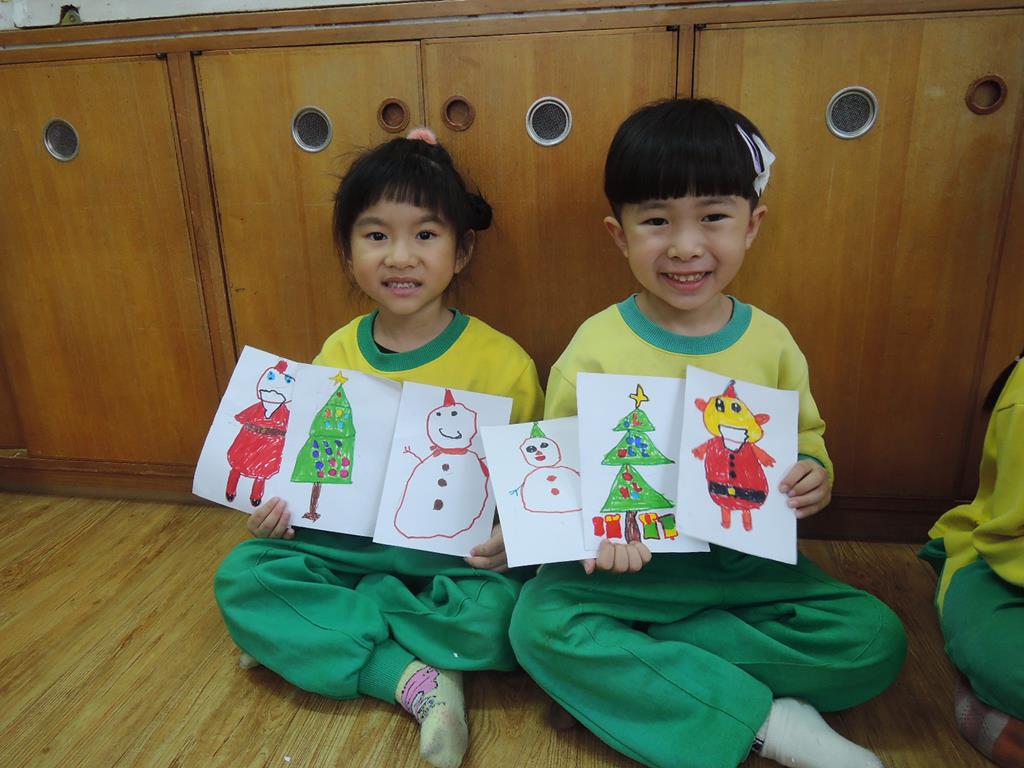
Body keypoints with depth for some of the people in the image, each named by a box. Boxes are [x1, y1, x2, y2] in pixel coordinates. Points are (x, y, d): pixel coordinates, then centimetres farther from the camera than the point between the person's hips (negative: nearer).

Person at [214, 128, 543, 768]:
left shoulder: (502, 363, -13)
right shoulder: (338, 354, 0)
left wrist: (514, 535, -26)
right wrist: (280, 506, -6)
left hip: (456, 557, -3)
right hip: (351, 542, 4)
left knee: (498, 617, -30)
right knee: (243, 576, -14)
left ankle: (313, 631, -8)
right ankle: (414, 679, -18)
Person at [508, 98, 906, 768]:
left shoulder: (771, 341, 0)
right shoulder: (596, 347, -9)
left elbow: (804, 436, 15)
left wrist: (813, 474, -8)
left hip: (746, 562, 3)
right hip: (631, 561, -2)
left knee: (875, 640, -14)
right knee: (541, 622, -28)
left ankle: (636, 652, -13)